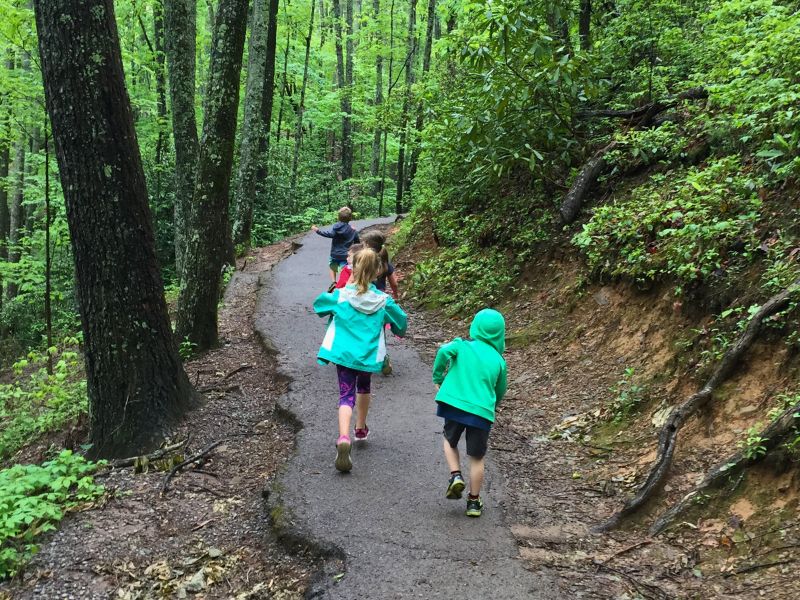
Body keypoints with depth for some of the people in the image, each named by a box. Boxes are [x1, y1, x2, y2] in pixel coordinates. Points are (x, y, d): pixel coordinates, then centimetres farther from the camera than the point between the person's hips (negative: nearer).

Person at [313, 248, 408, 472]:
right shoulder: (383, 300, -8)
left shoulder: (340, 296, -9)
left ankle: (343, 438, -24)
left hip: (343, 353, -1)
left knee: (347, 395, -1)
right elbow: (401, 321, 5)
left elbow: (318, 305, 9)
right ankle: (361, 429, 44)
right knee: (363, 387, 27)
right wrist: (398, 329, 28)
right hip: (368, 355, 2)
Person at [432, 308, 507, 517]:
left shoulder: (462, 345, 3)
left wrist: (438, 378, -4)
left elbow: (444, 352, -17)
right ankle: (474, 502, 20)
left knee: (450, 442, 26)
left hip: (454, 404, -1)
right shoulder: (499, 361, 9)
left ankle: (455, 475, 4)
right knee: (477, 458, 13)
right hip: (482, 411, 1)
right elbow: (500, 391, 18)